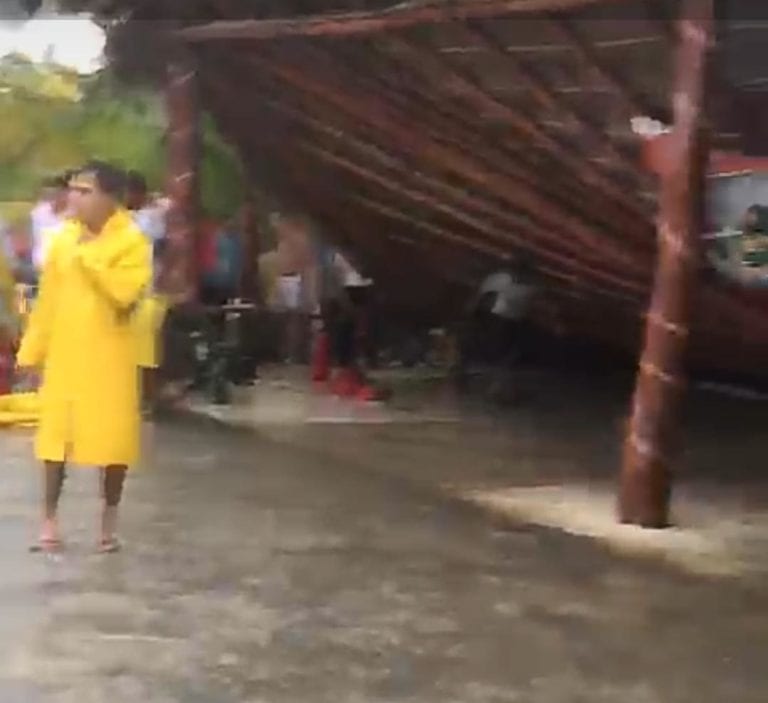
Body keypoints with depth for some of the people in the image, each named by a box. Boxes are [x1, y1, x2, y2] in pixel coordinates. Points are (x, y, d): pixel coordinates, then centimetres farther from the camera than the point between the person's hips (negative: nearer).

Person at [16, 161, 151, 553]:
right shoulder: (63, 237, 6)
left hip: (108, 356, -4)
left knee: (112, 436, 2)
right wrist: (31, 350, 9)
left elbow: (124, 293, -23)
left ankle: (109, 520, 18)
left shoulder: (132, 241, -9)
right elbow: (48, 297, 10)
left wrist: (89, 255, -22)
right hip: (63, 353, 4)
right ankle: (49, 519, 13)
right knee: (55, 433, 4)